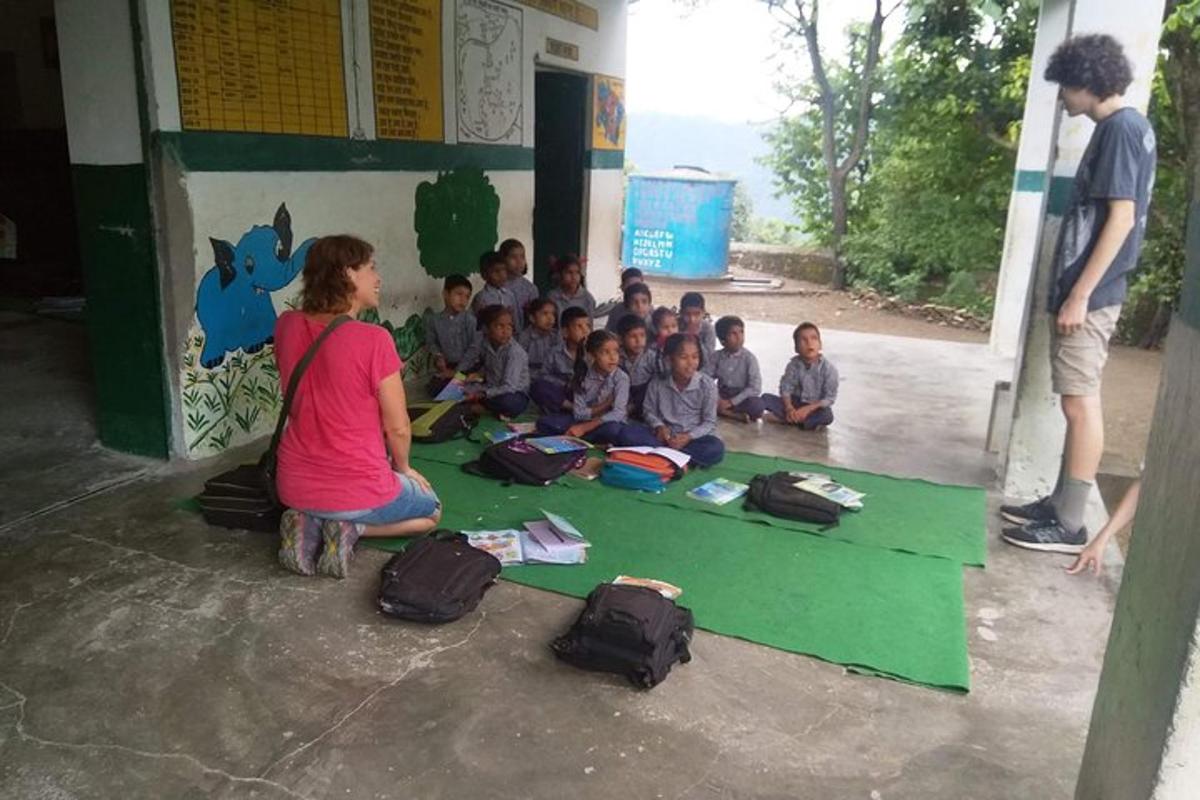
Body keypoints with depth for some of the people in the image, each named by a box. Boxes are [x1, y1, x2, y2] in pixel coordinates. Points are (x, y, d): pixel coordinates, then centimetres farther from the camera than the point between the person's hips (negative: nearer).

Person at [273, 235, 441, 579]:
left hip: (294, 487, 5)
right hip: (358, 491, -5)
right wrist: (403, 468, 6)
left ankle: (308, 525, 7)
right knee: (431, 510, 26)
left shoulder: (287, 325, -4)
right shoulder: (373, 339, -22)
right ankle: (351, 528, 0)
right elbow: (397, 428, -9)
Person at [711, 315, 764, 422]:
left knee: (757, 405, -35)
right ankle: (740, 416, -24)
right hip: (722, 397, 3)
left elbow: (755, 388, -15)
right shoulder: (716, 356, -1)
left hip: (741, 398, -3)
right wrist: (717, 400, -24)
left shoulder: (749, 358, -8)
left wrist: (731, 402, -20)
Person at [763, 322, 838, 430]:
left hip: (816, 406, -4)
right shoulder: (794, 364, -5)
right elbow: (785, 388, -6)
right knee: (766, 398, -17)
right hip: (795, 404, 4)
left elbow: (830, 398, -15)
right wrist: (789, 408, -24)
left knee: (827, 415, -37)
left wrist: (808, 408, -25)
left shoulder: (829, 369, -15)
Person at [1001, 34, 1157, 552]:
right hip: (1085, 289, 10)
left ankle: (1069, 524, 2)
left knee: (1081, 404, -5)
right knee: (1077, 404, 13)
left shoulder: (1121, 128, -12)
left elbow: (1121, 218, -19)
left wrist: (1078, 295, -20)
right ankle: (1060, 504, 22)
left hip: (1089, 295, -10)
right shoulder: (1122, 128, 17)